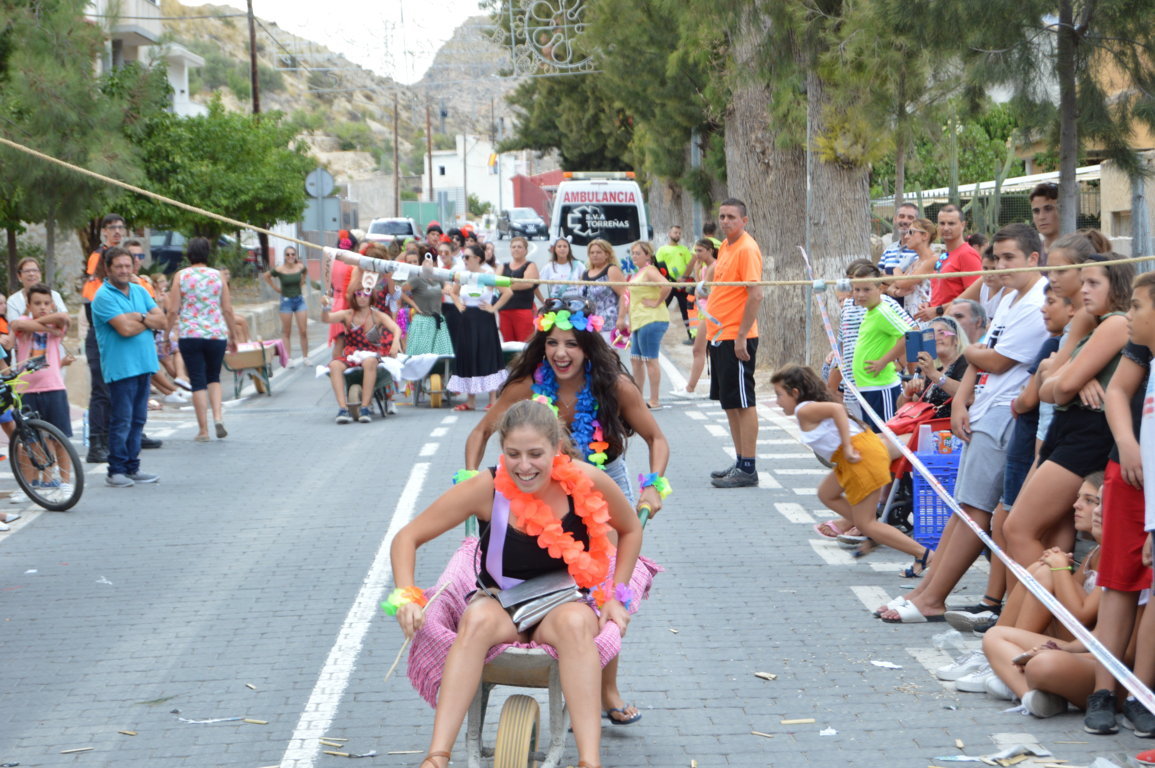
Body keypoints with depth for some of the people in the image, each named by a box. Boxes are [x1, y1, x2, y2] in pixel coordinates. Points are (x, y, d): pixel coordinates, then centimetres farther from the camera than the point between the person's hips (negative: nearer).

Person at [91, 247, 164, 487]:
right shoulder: (104, 296, -9)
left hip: (144, 363, 7)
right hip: (120, 366, -7)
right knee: (121, 420, -7)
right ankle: (116, 470, -1)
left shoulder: (140, 291, 14)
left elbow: (162, 320, 6)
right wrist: (149, 321, -1)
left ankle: (132, 467, 17)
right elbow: (125, 328, -19)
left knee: (138, 419, 10)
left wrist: (139, 318, -11)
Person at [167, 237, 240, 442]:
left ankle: (203, 430, 3)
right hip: (216, 334, 2)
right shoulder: (218, 276, 4)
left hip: (189, 334, -1)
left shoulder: (181, 276, -1)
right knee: (214, 377, 19)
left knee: (198, 381, 3)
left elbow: (173, 311, -3)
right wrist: (233, 336, 14)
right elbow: (228, 310, 4)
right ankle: (218, 416, -2)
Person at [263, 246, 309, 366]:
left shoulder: (300, 267, -2)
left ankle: (305, 357, 10)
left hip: (299, 300, 2)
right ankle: (289, 358, 7)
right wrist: (275, 288, 2)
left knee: (303, 331, 0)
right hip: (286, 301, -2)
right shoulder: (279, 269, -10)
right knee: (286, 332, 3)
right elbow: (266, 276, 7)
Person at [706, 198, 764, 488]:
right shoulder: (725, 247, 15)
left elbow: (756, 294, -19)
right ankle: (740, 461, 21)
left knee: (742, 403, -6)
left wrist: (741, 337, -21)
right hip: (719, 335, 10)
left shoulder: (747, 249, -13)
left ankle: (747, 469, -3)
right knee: (729, 402, 13)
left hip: (737, 338, -10)